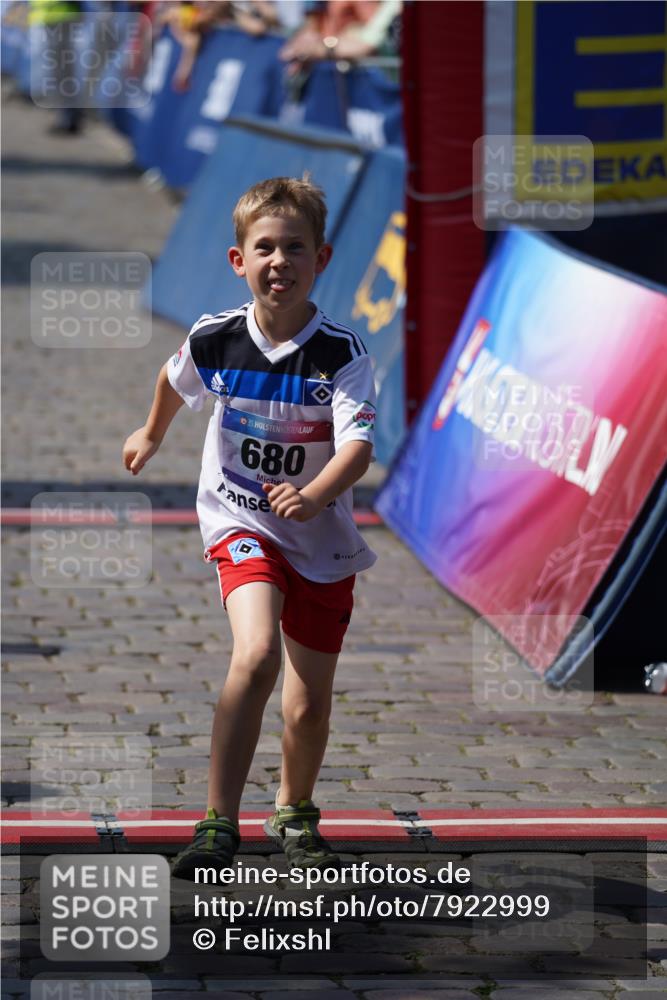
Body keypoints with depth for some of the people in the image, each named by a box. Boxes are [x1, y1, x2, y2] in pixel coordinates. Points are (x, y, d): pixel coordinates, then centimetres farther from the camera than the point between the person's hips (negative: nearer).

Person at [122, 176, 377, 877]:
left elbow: (358, 444, -30)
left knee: (310, 702, 11)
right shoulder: (214, 339, -11)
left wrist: (313, 496, -49)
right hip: (240, 522, -1)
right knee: (256, 655, -27)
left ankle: (295, 815, 41)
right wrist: (151, 436, 32)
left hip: (323, 537, 1)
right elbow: (176, 380, 14)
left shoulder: (342, 353, -17)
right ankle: (219, 824, -23)